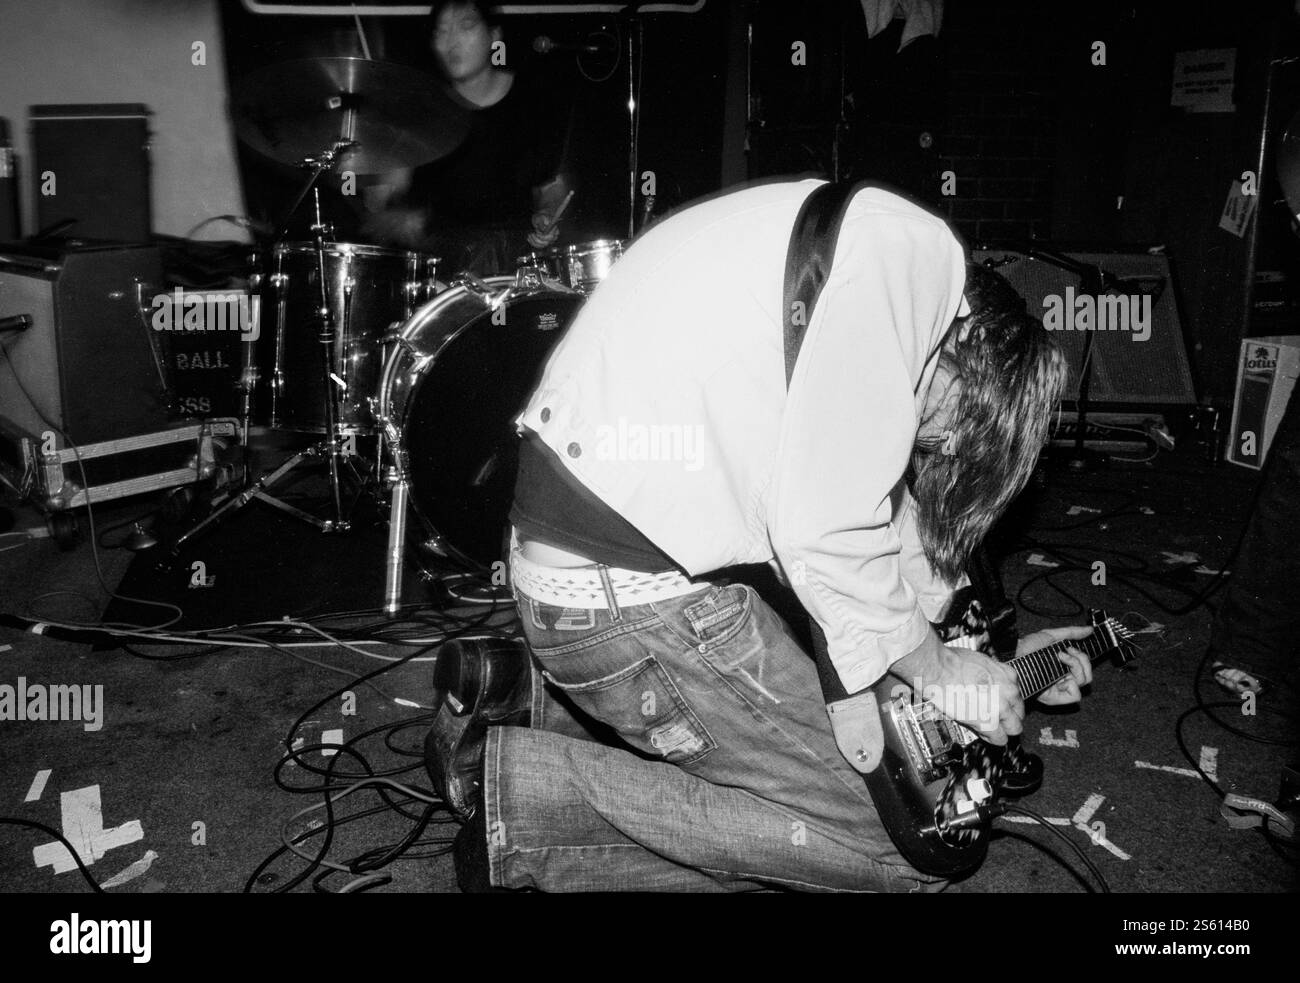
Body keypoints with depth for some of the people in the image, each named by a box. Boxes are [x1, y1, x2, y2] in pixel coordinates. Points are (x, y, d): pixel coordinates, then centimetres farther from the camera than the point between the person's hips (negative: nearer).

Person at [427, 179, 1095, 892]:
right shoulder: (916, 252, -13)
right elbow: (826, 531, -18)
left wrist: (985, 653, 21)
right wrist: (939, 670, -2)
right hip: (635, 592, -10)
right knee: (903, 847, -1)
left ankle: (555, 708, 18)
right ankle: (523, 789, -2)